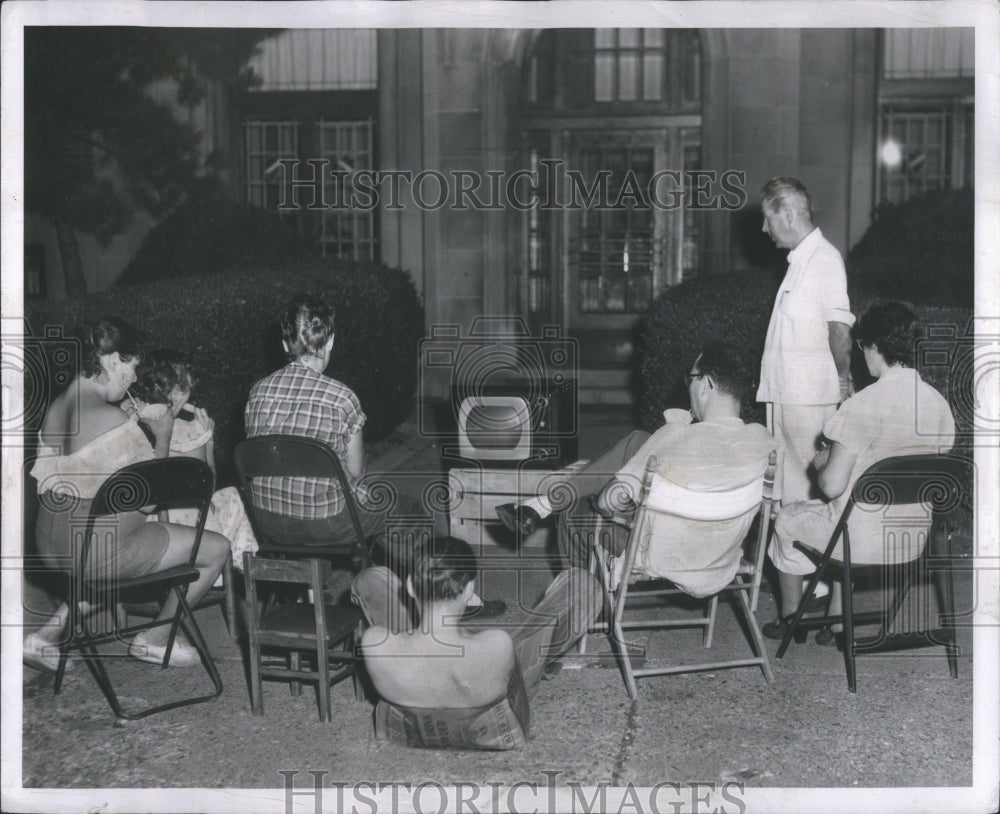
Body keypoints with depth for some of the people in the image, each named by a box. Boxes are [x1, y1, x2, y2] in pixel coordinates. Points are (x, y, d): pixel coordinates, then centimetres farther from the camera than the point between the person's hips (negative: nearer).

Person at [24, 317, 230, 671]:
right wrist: (162, 437, 1)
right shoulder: (112, 420, -23)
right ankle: (154, 638, 18)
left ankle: (49, 634, 28)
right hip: (98, 551, -9)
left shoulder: (56, 406, 4)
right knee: (217, 548, 2)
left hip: (52, 544, 9)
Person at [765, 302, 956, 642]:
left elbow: (832, 485, -22)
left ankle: (790, 617, 42)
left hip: (863, 541, -6)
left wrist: (822, 463, 2)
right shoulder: (939, 404, -4)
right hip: (914, 538, 6)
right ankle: (836, 622, 37)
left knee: (787, 518, 24)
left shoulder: (862, 406, -24)